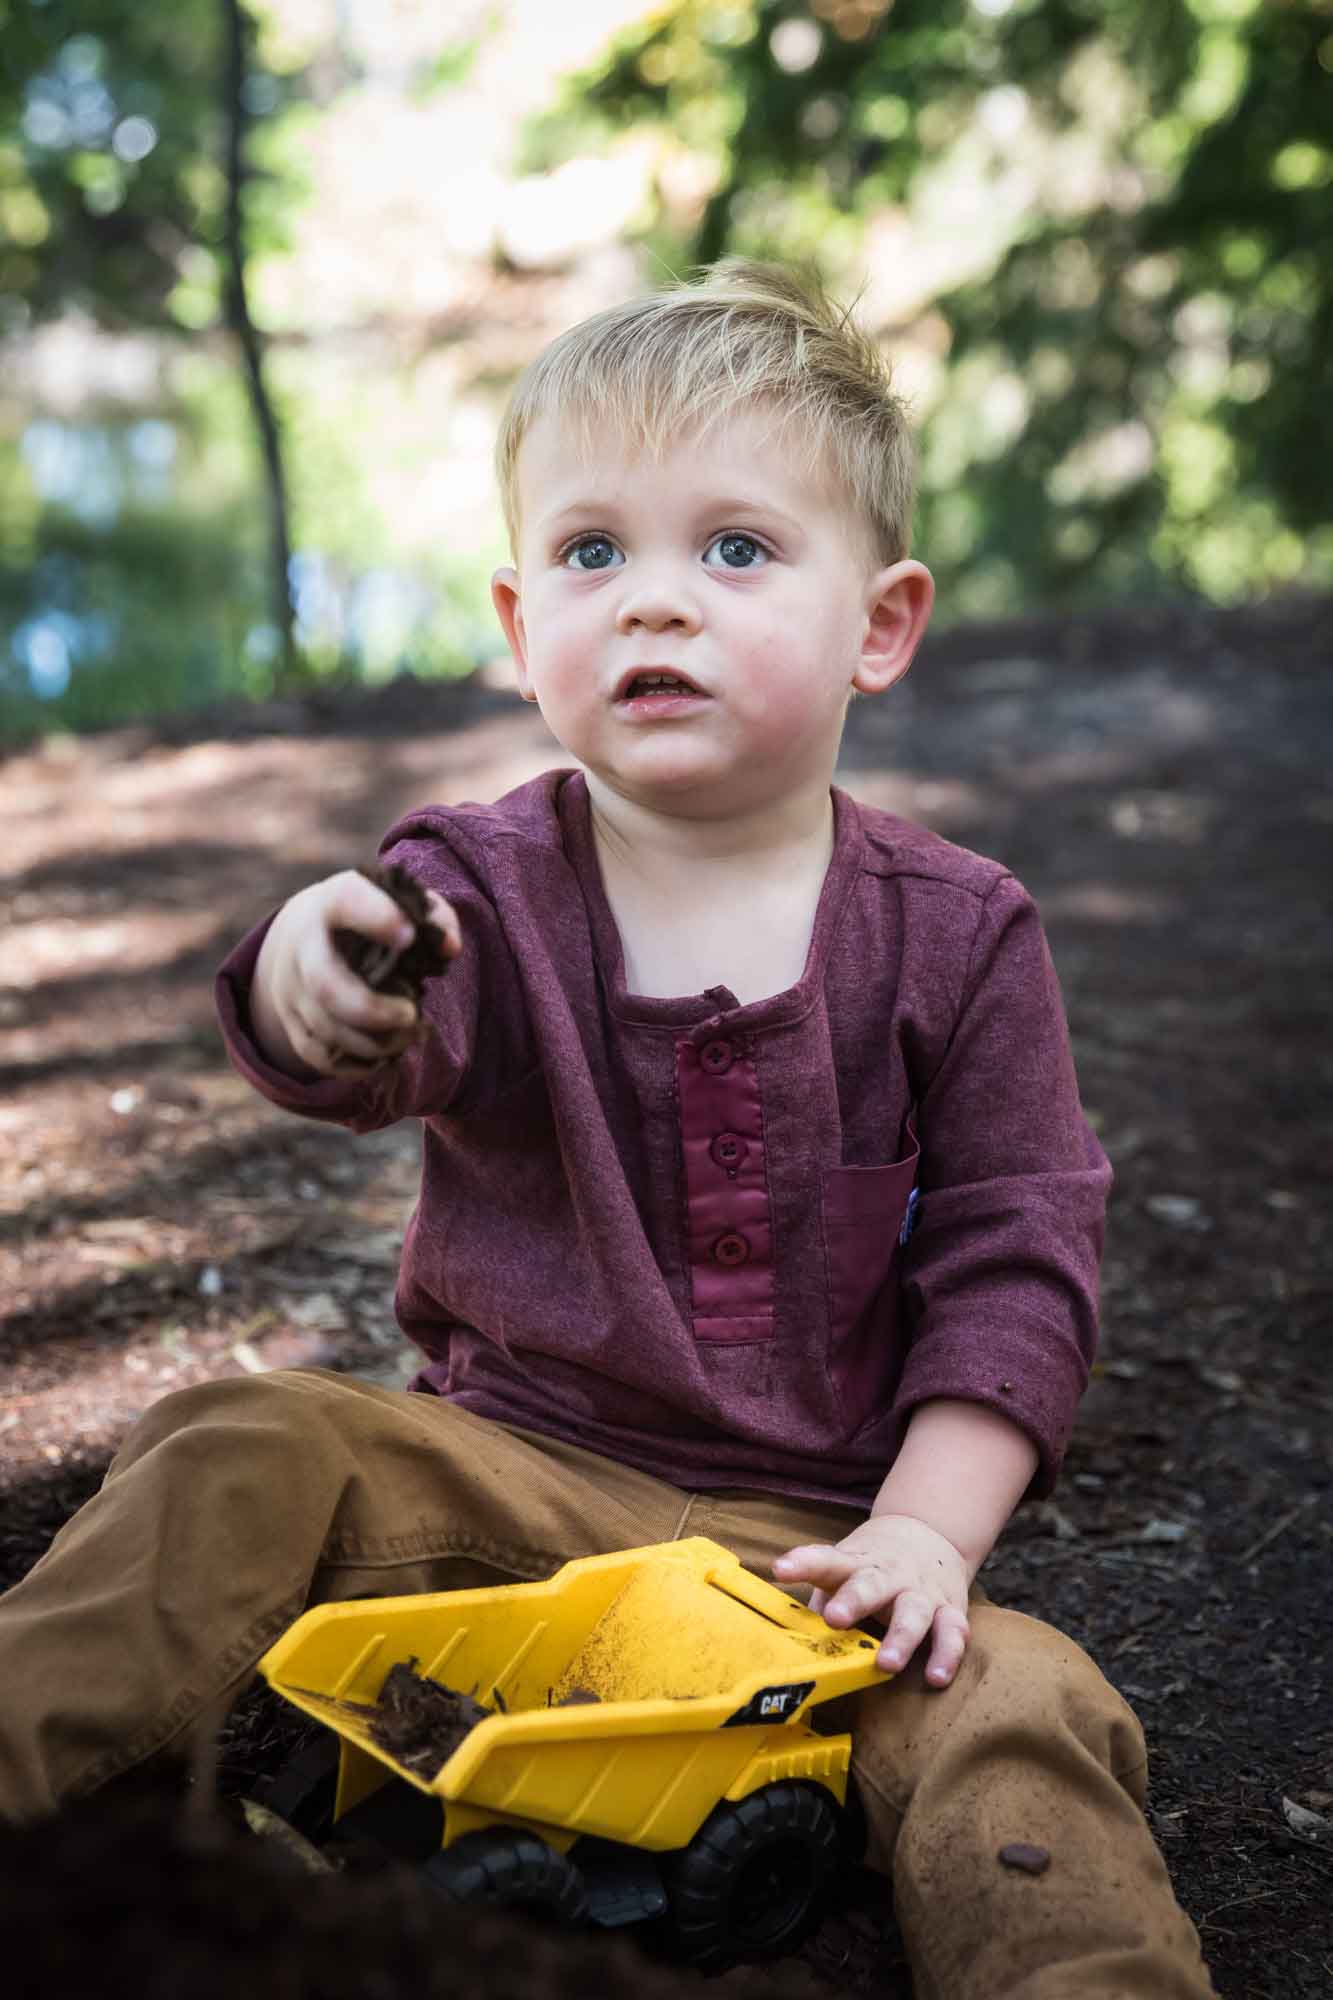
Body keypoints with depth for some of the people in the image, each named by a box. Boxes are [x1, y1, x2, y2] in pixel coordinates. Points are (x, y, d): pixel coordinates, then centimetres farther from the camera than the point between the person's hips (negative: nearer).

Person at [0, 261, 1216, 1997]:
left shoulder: (958, 936, -3)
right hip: (503, 1462, 1)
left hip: (812, 1526, 0)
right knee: (239, 1451, -20)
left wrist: (925, 1530, -13)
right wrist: (316, 977, -51)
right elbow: (370, 1052, -26)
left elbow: (1013, 1263, -2)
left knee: (1013, 1717, -26)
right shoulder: (488, 887, -4)